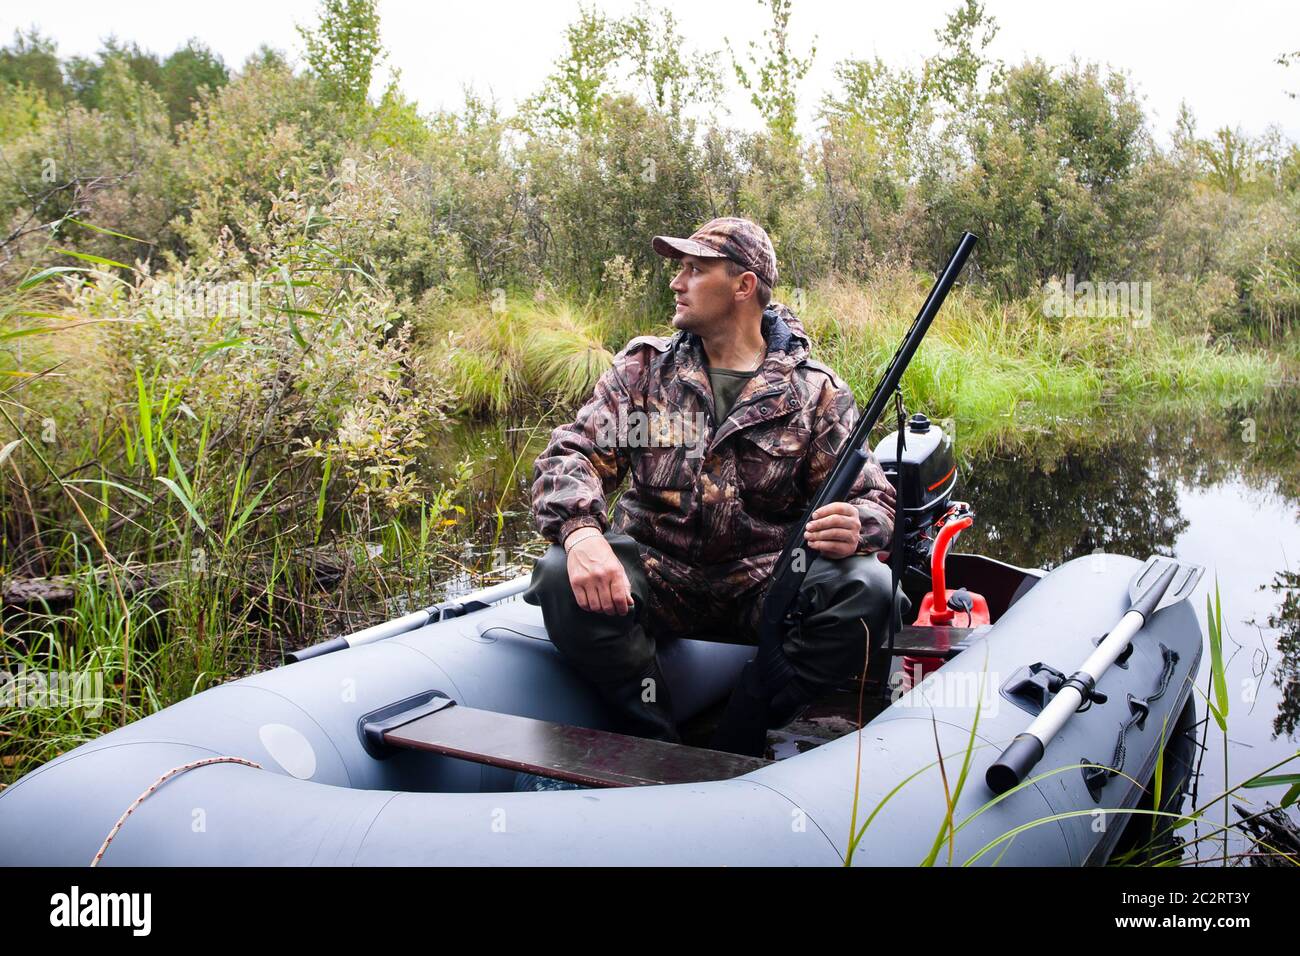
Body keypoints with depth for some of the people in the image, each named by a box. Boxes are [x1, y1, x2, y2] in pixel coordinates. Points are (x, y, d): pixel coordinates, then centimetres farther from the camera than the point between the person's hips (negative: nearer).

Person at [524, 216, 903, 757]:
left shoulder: (814, 390, 2)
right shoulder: (644, 367, 5)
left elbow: (873, 496, 0)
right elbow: (571, 454, -5)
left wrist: (855, 527, -27)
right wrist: (580, 530, -29)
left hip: (763, 589, 0)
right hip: (656, 582, 0)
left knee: (867, 589, -27)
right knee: (562, 577, -28)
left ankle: (733, 753, -17)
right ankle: (661, 747, -15)